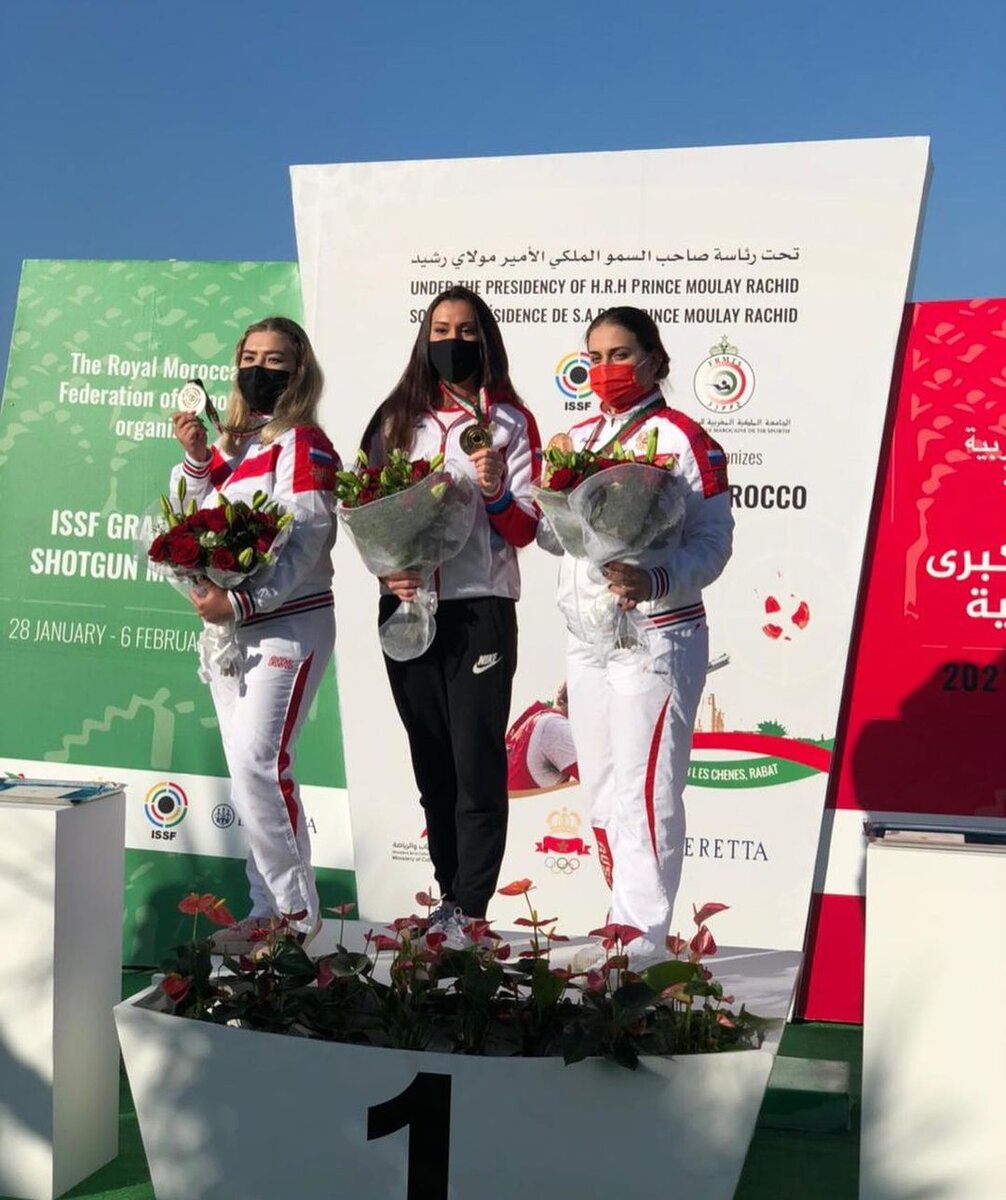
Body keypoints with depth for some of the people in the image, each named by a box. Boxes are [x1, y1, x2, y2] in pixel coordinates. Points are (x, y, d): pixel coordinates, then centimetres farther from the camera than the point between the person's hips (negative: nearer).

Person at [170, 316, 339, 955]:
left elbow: (306, 545, -16)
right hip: (228, 627, 8)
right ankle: (270, 909, 16)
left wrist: (241, 603, -24)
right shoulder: (229, 442, 16)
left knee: (259, 764, -13)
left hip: (287, 624, -8)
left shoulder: (303, 443, -7)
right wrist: (197, 460, 1)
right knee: (250, 770, 8)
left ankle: (298, 914, -3)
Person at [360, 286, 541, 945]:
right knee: (431, 763, 11)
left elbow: (526, 529, -1)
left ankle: (468, 913, 1)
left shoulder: (510, 421, 3)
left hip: (481, 608, -4)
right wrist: (386, 569, -4)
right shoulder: (397, 420, 11)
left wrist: (495, 494, -20)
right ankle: (450, 897, 21)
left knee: (477, 762, -5)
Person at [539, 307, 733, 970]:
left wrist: (654, 580, -31)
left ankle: (640, 945, -2)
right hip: (585, 639, 8)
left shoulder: (685, 440, -8)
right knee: (602, 792, 12)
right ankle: (628, 931, 23)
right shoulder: (576, 439, 13)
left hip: (656, 637, -7)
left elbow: (714, 540, -14)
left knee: (645, 795, -9)